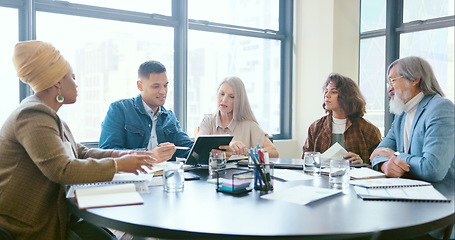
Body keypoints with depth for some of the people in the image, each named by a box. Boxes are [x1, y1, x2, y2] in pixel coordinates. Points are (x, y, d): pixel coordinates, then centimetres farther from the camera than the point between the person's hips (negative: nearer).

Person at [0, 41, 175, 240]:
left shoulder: (49, 115, 15)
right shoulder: (34, 117, -19)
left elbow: (81, 152, 16)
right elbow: (62, 169, -27)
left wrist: (123, 154, 1)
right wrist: (118, 164, -19)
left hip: (53, 216, 9)